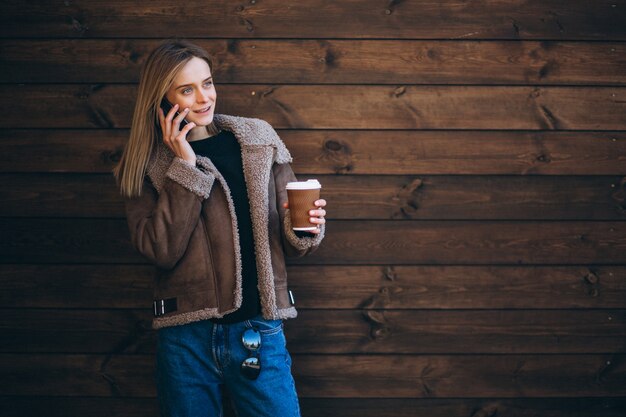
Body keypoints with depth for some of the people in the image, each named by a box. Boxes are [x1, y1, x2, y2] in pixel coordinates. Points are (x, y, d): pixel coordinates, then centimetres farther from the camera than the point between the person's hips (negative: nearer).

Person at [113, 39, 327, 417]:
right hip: (185, 337, -1)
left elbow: (290, 241, 10)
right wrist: (184, 167, -12)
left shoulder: (259, 138, 6)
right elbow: (161, 250, -12)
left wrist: (306, 227, -13)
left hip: (259, 331, 1)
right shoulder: (147, 165, 3)